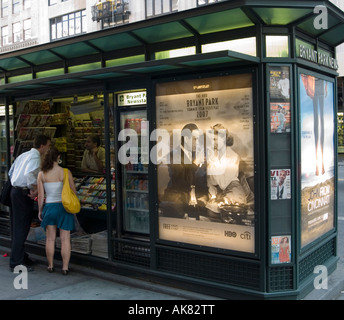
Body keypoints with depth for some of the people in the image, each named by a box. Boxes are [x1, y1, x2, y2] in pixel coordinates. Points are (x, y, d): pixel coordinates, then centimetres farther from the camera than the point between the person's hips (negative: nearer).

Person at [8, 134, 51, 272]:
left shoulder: (23, 155, 16)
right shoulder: (35, 157, -14)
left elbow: (11, 172, 23)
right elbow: (29, 174, -31)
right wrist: (34, 189, -21)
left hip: (15, 190, 10)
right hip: (24, 194, -10)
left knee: (17, 227, 17)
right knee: (22, 228, -5)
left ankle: (20, 256, 30)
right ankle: (16, 263, -1)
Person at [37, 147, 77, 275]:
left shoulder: (41, 174, -3)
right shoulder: (65, 172, -8)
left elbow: (40, 195, -1)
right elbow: (73, 191, -3)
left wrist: (40, 210, 11)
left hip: (49, 207, 2)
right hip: (64, 207, -2)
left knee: (50, 239, 13)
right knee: (65, 239, 5)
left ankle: (50, 265, 22)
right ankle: (65, 268, 9)